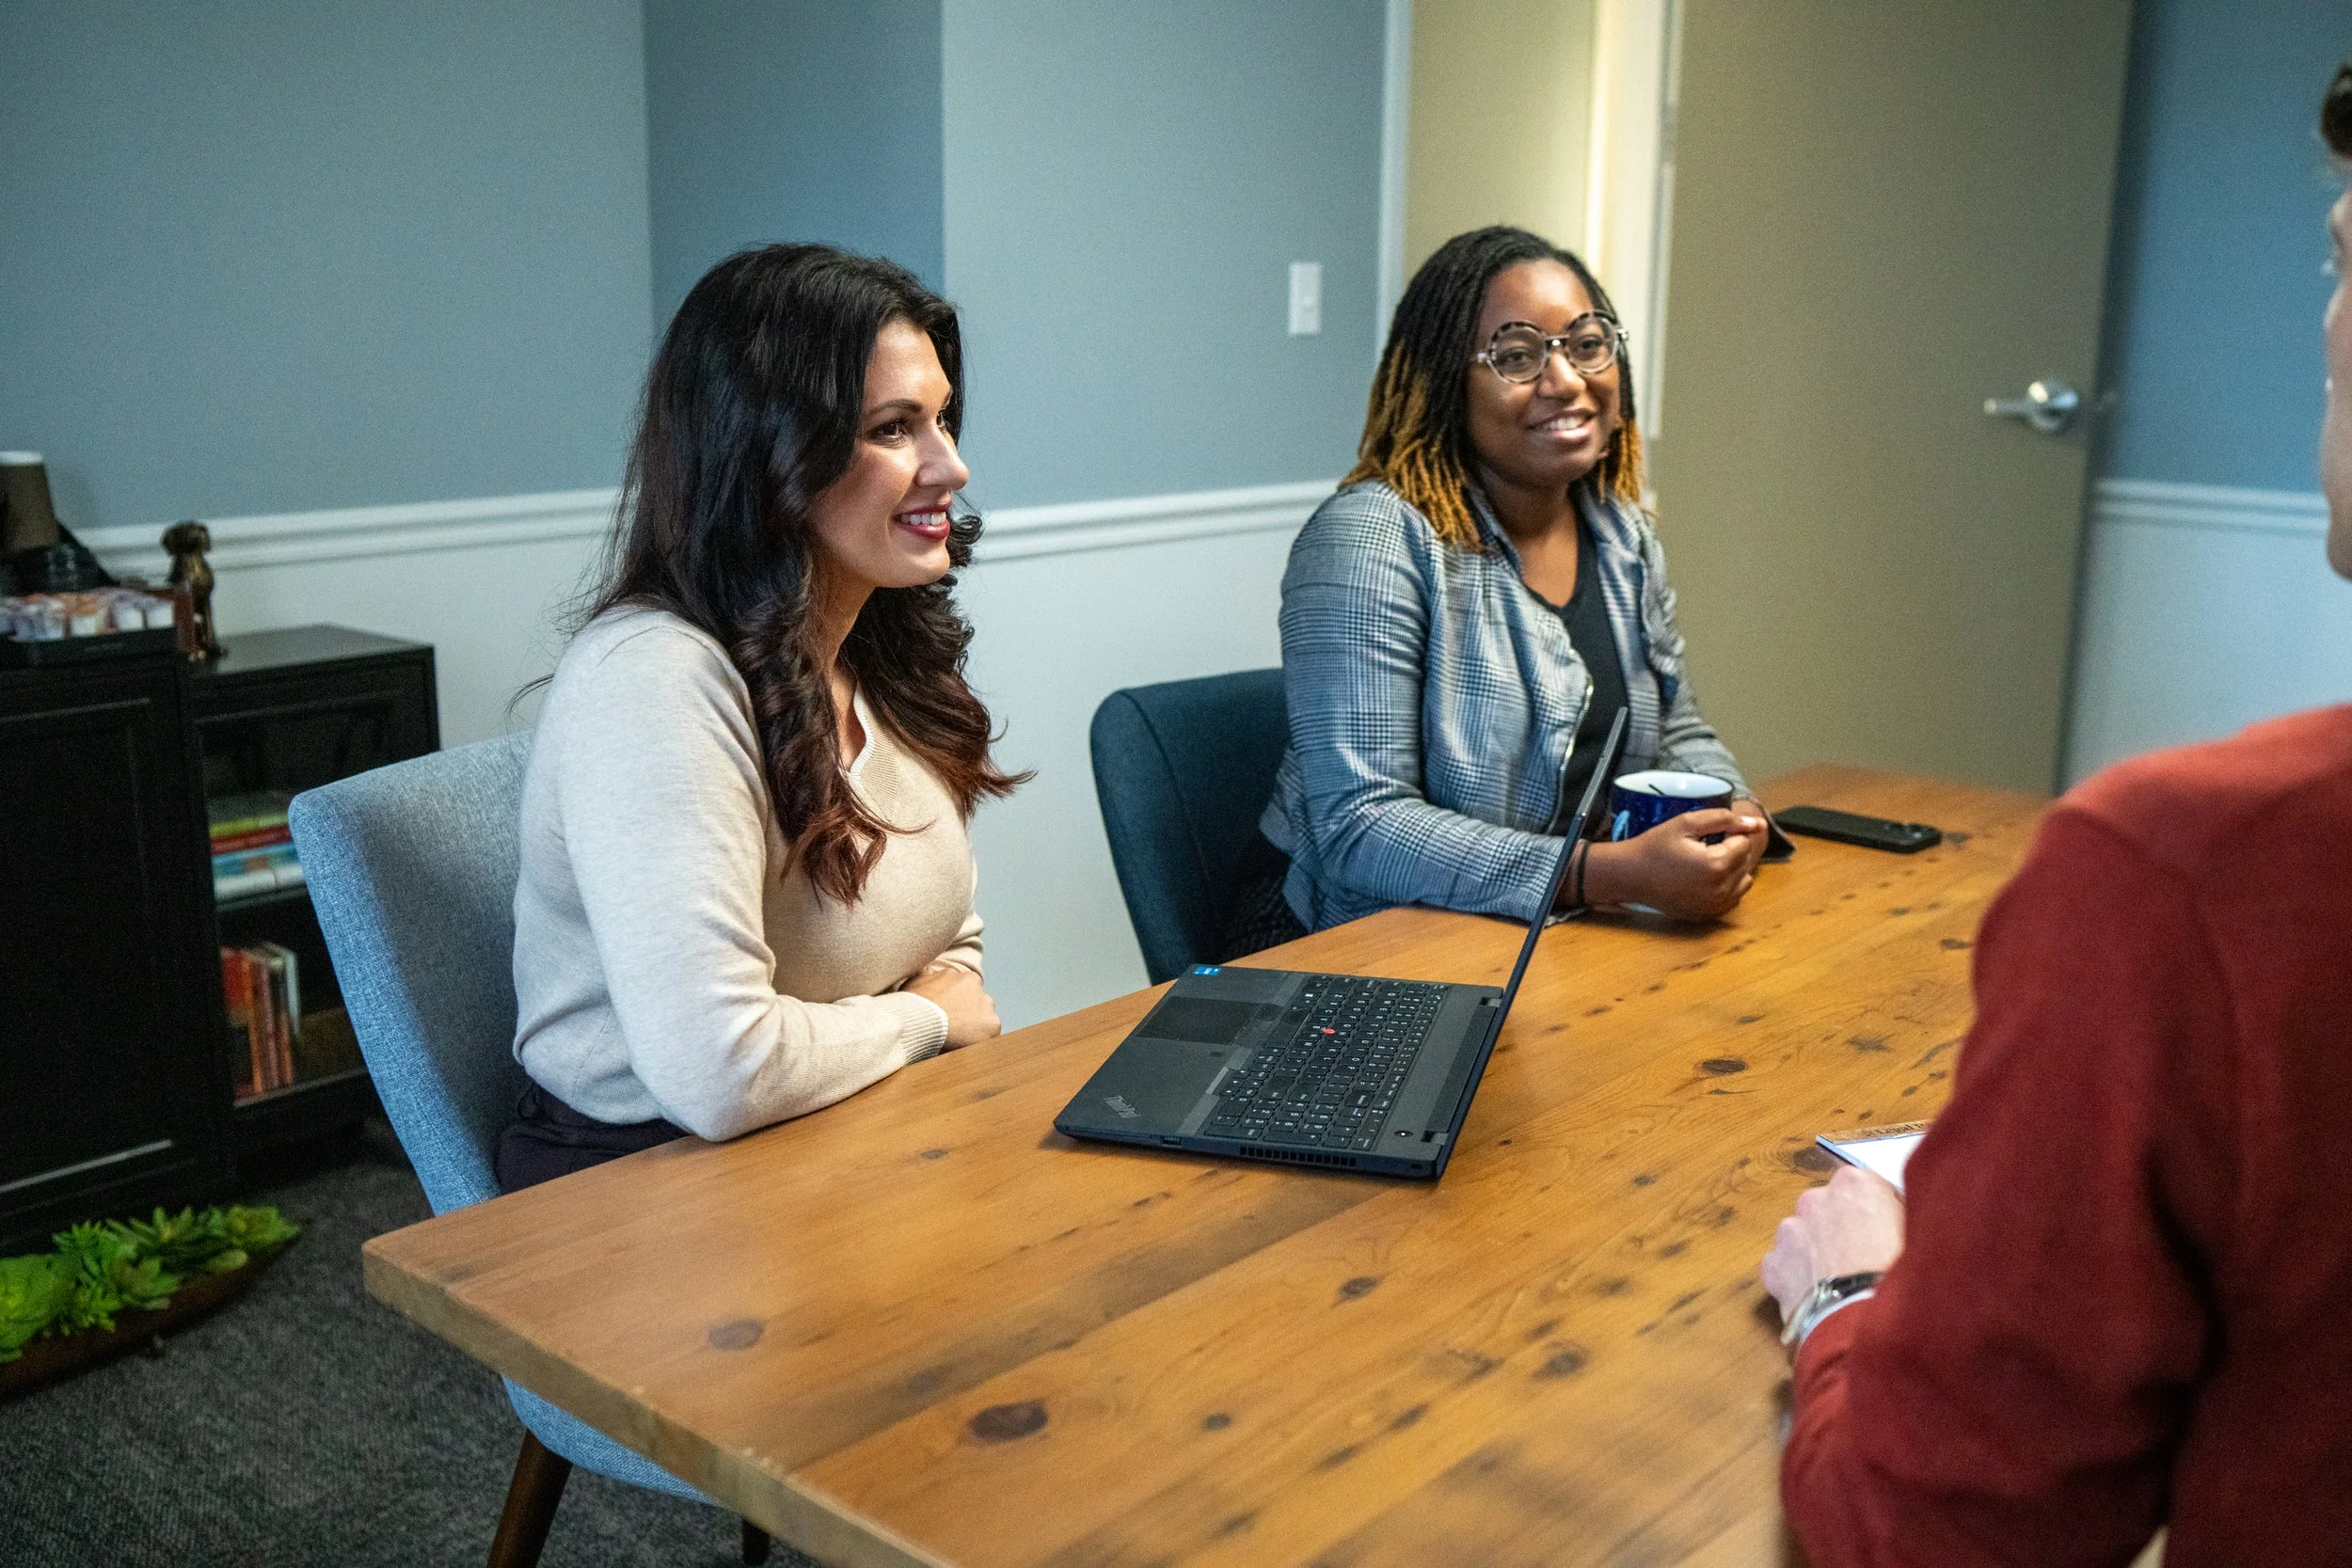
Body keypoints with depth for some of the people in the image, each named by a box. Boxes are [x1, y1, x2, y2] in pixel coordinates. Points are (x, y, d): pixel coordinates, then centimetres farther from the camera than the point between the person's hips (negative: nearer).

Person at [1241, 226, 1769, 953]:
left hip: (1569, 937, 8)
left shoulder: (1623, 536, 8)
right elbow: (1360, 828, -24)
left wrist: (1732, 813, -5)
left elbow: (1677, 733, 20)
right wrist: (1614, 872, -31)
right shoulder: (1370, 538, -18)